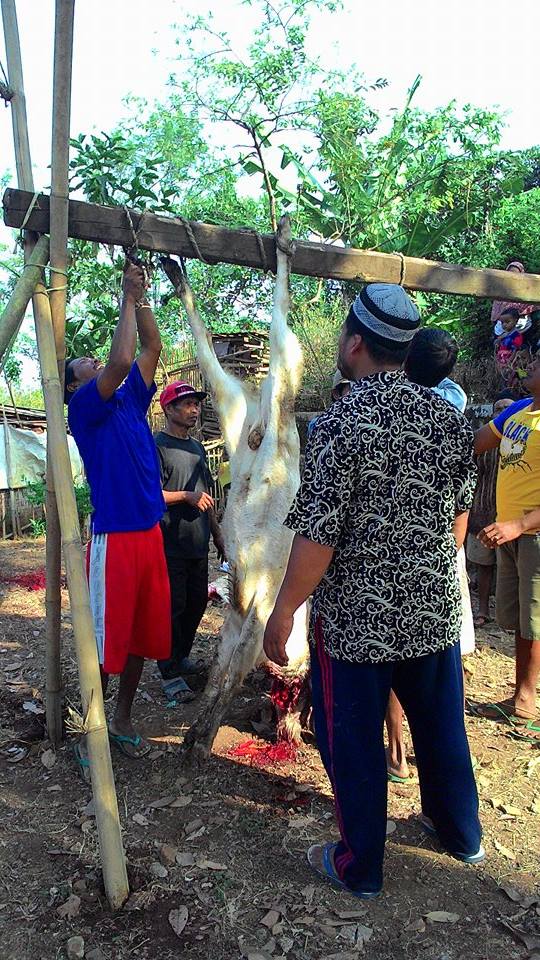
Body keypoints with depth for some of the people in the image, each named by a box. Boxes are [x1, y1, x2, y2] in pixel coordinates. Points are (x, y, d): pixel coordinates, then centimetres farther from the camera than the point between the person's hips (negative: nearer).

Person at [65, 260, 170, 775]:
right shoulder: (83, 409, -5)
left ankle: (122, 720, 30)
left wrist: (140, 294, 8)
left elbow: (151, 348, 15)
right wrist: (127, 295, -7)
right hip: (114, 539, -7)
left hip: (150, 534, 7)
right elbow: (121, 359, -18)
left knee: (142, 635, 14)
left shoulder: (131, 401, 15)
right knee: (106, 641, 1)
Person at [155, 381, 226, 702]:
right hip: (170, 546, -8)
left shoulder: (197, 447, 17)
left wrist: (218, 535, 20)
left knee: (197, 603, 15)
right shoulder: (156, 446, -8)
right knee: (172, 608, -2)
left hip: (198, 543, 8)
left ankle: (181, 657, 33)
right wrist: (186, 496, -19)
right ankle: (170, 673, 10)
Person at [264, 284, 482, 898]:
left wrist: (283, 611, -9)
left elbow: (318, 536, -20)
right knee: (440, 724, 24)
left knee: (353, 742, 12)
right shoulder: (447, 418, -1)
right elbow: (459, 514, 8)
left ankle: (359, 867, 31)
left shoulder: (342, 424, -20)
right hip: (435, 610, 6)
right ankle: (460, 833, 46)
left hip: (355, 618, -6)